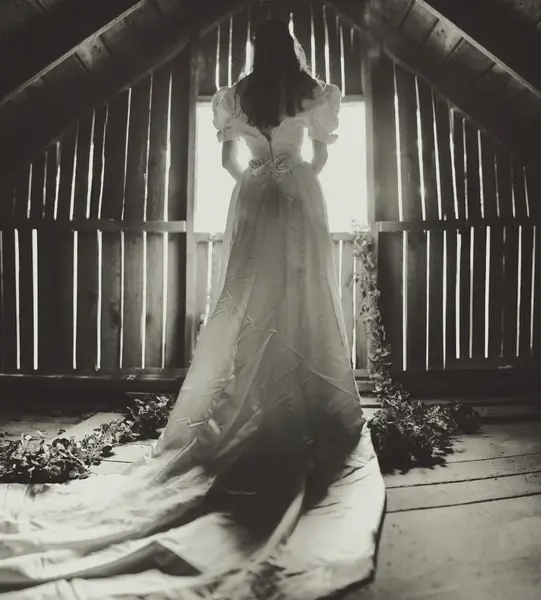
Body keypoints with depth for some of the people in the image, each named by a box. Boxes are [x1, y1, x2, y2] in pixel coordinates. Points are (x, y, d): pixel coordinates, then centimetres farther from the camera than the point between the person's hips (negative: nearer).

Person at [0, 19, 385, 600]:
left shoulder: (234, 97, 7)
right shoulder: (311, 94, 2)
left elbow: (228, 161, 10)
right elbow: (321, 157, 7)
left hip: (253, 204, 2)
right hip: (299, 203, -1)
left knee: (248, 304, 4)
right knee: (302, 303, 0)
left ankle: (246, 410, 7)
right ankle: (305, 412, 6)